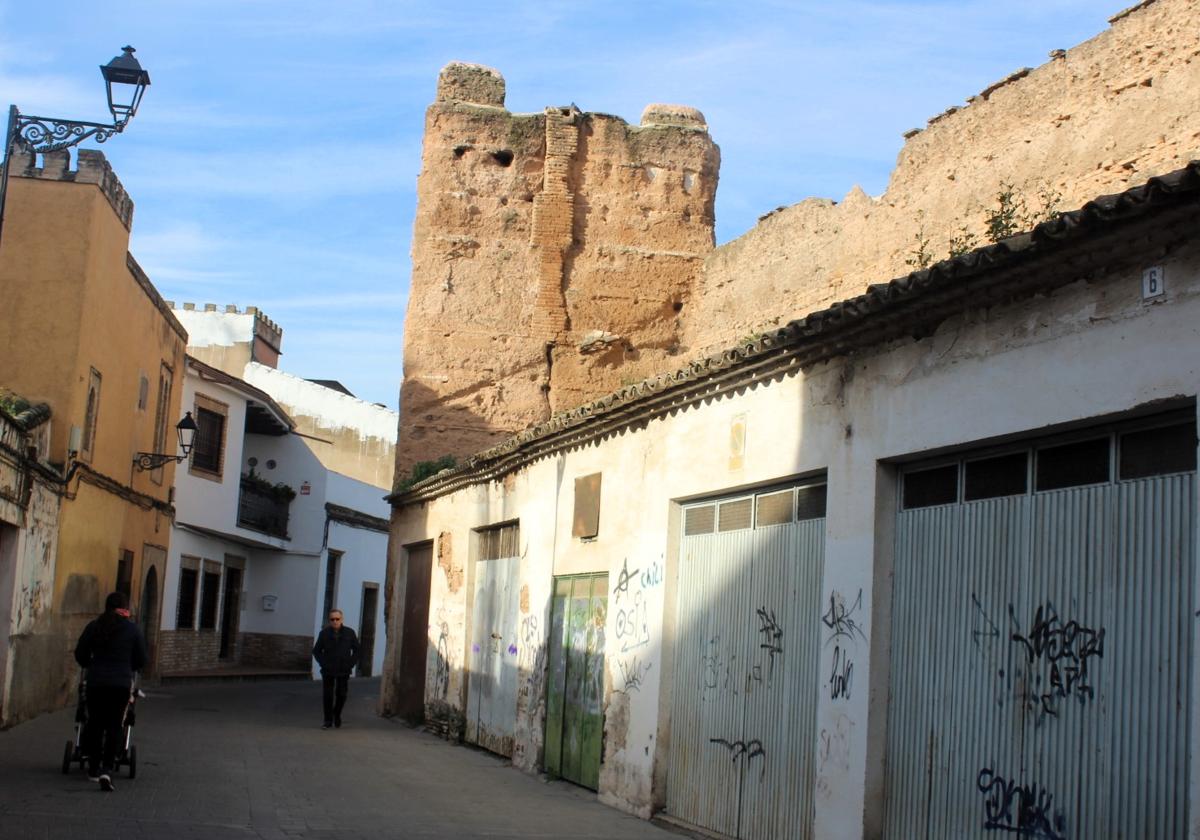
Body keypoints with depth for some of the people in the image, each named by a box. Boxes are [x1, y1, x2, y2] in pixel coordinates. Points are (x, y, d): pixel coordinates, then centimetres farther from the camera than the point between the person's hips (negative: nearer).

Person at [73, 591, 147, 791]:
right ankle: (107, 769, -14)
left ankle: (94, 768, 20)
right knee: (114, 726, 0)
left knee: (95, 724, 13)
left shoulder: (94, 627, 5)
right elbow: (141, 660, 4)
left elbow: (80, 654, 8)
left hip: (96, 682, 2)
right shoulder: (133, 630, 1)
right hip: (121, 683, -2)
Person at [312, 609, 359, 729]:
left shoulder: (349, 633, -2)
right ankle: (328, 720, 11)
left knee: (341, 695, 5)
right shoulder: (324, 633, -3)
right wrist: (323, 664, -3)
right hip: (328, 671, 0)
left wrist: (351, 664, -2)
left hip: (344, 671, 0)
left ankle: (337, 716, 27)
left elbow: (356, 649, 7)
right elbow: (316, 651, 7)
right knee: (328, 695, 0)